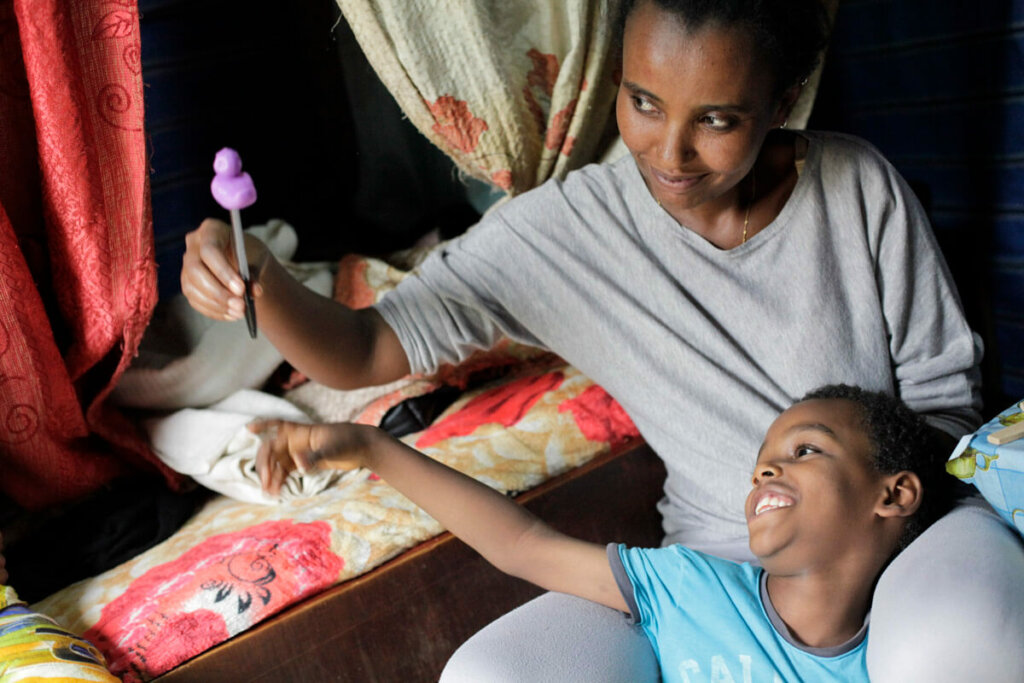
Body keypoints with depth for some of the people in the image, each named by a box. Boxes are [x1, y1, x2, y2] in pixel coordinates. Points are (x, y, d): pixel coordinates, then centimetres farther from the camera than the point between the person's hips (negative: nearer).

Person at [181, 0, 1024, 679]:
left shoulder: (860, 185, -9)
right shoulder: (566, 231, -12)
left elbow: (945, 395, 1)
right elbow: (361, 352, -12)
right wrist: (259, 279, -34)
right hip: (717, 564, 2)